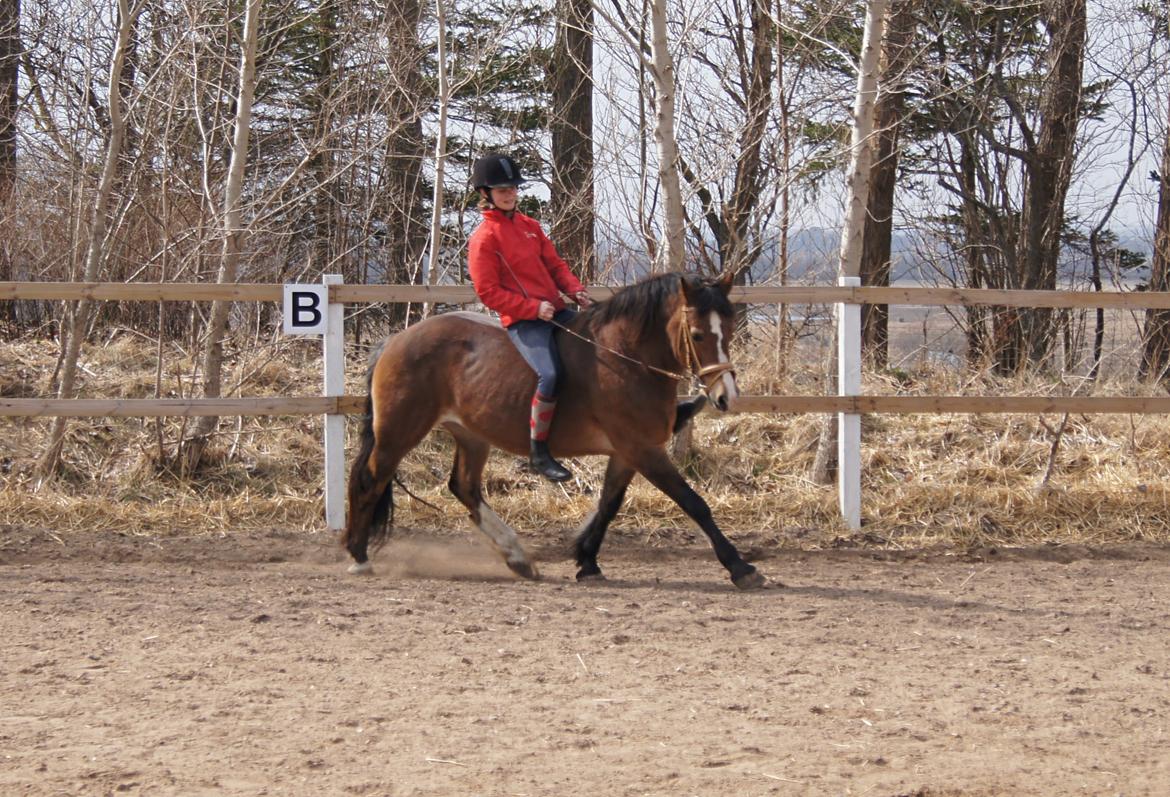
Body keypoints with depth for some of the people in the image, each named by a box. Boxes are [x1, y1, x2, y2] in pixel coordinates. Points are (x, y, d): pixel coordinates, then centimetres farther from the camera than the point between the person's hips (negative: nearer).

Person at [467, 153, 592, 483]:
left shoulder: (529, 226, 15)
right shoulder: (484, 238, -7)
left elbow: (555, 264, 18)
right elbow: (488, 292, -11)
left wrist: (575, 290, -3)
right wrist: (533, 307, -18)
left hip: (555, 311, 8)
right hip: (521, 320, -8)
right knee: (549, 374, -30)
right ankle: (538, 453, -20)